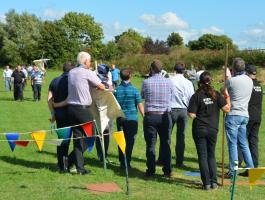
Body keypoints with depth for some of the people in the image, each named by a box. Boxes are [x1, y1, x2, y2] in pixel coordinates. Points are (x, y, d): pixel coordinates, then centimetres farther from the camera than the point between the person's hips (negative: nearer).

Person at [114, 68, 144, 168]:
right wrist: (144, 117, 4)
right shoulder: (134, 90, -7)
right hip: (132, 118, -2)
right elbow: (140, 105, -5)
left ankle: (122, 162, 13)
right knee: (130, 141, 3)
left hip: (120, 118, 2)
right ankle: (127, 162, 0)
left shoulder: (116, 90, -1)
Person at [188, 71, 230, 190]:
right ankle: (214, 182, 9)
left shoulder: (196, 96, -10)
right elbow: (227, 109, -4)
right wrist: (227, 96, 9)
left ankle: (206, 183, 3)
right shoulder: (216, 95, -4)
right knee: (211, 156, 16)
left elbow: (191, 115, -13)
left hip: (199, 129, -2)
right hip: (213, 129, 3)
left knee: (202, 156, 5)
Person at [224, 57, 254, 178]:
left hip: (233, 115, -6)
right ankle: (250, 168, 16)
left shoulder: (231, 81, -13)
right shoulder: (250, 80, 7)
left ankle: (233, 171, 0)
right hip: (244, 115, 6)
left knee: (233, 144, -2)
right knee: (243, 143, 15)